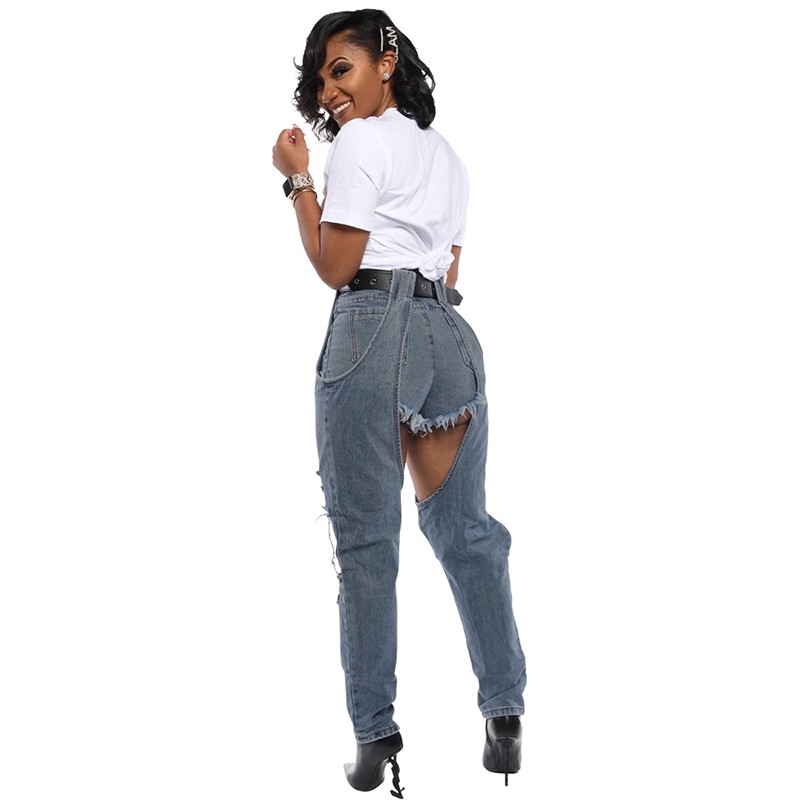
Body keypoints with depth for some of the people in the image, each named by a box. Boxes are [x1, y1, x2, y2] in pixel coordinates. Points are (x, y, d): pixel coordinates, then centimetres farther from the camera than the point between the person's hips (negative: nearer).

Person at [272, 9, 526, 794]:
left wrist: (297, 179, 4)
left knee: (365, 535, -4)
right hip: (449, 333, 8)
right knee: (464, 528, 8)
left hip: (374, 326, -7)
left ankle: (376, 731, -4)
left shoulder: (360, 140, -1)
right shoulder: (446, 154, 23)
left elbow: (334, 266, -4)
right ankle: (505, 716, 7)